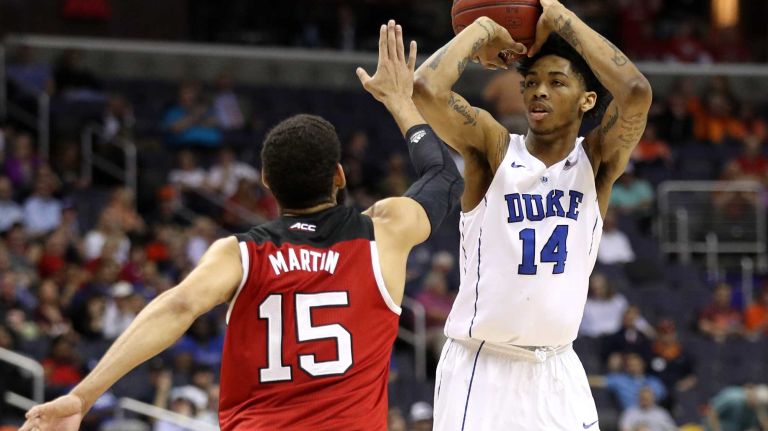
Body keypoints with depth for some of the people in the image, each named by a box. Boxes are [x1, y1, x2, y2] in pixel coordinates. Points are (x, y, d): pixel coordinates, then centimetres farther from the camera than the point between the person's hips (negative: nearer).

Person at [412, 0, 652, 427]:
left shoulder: (597, 161, 1)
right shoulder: (495, 149, -3)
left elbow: (636, 92, -19)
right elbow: (427, 88, -21)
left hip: (557, 371, 3)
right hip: (481, 365, -2)